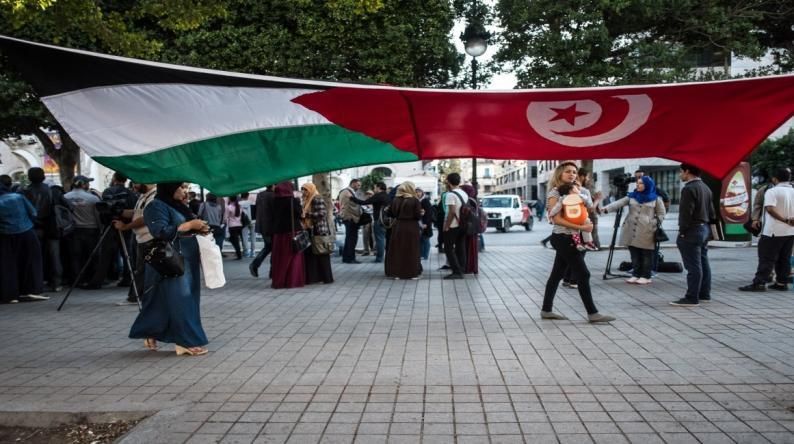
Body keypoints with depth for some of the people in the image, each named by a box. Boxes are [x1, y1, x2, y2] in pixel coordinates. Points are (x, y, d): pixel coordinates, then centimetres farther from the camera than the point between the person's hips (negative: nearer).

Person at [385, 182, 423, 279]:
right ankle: (412, 273, 11)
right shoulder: (414, 200, -10)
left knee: (397, 249, 10)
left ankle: (397, 273, 12)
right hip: (411, 228, -3)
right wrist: (416, 215, 8)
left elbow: (390, 213, 3)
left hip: (398, 227, 3)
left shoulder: (395, 199, -1)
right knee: (411, 250, 7)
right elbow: (418, 216, -13)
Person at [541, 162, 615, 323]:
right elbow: (557, 219, -19)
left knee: (557, 274, 11)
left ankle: (546, 310, 18)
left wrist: (586, 222, -5)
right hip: (563, 238, -8)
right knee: (583, 274, -8)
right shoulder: (555, 193, -10)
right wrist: (580, 227, -24)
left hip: (570, 239, 8)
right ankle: (592, 313, -3)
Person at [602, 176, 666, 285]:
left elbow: (661, 214, 6)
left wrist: (654, 225, -8)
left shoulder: (656, 198, 2)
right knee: (634, 254, 8)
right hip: (632, 231, 3)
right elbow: (619, 203, -3)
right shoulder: (631, 196, 9)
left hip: (647, 232, -3)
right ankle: (635, 275, 17)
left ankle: (646, 276, 10)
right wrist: (606, 208, -19)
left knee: (646, 255, 2)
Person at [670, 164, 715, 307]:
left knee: (693, 266, -9)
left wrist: (682, 232, -16)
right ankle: (704, 294, 20)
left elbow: (686, 213, -20)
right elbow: (711, 211, 18)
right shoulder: (705, 188, 16)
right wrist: (709, 225, 19)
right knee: (703, 264, 14)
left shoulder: (689, 189, -15)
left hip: (692, 230, -10)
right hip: (704, 229, 10)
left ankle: (692, 298, -8)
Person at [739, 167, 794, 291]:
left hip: (774, 231, -6)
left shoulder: (772, 191, -10)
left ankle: (759, 283, -10)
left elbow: (770, 209, -24)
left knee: (766, 258, -6)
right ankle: (782, 283, 14)